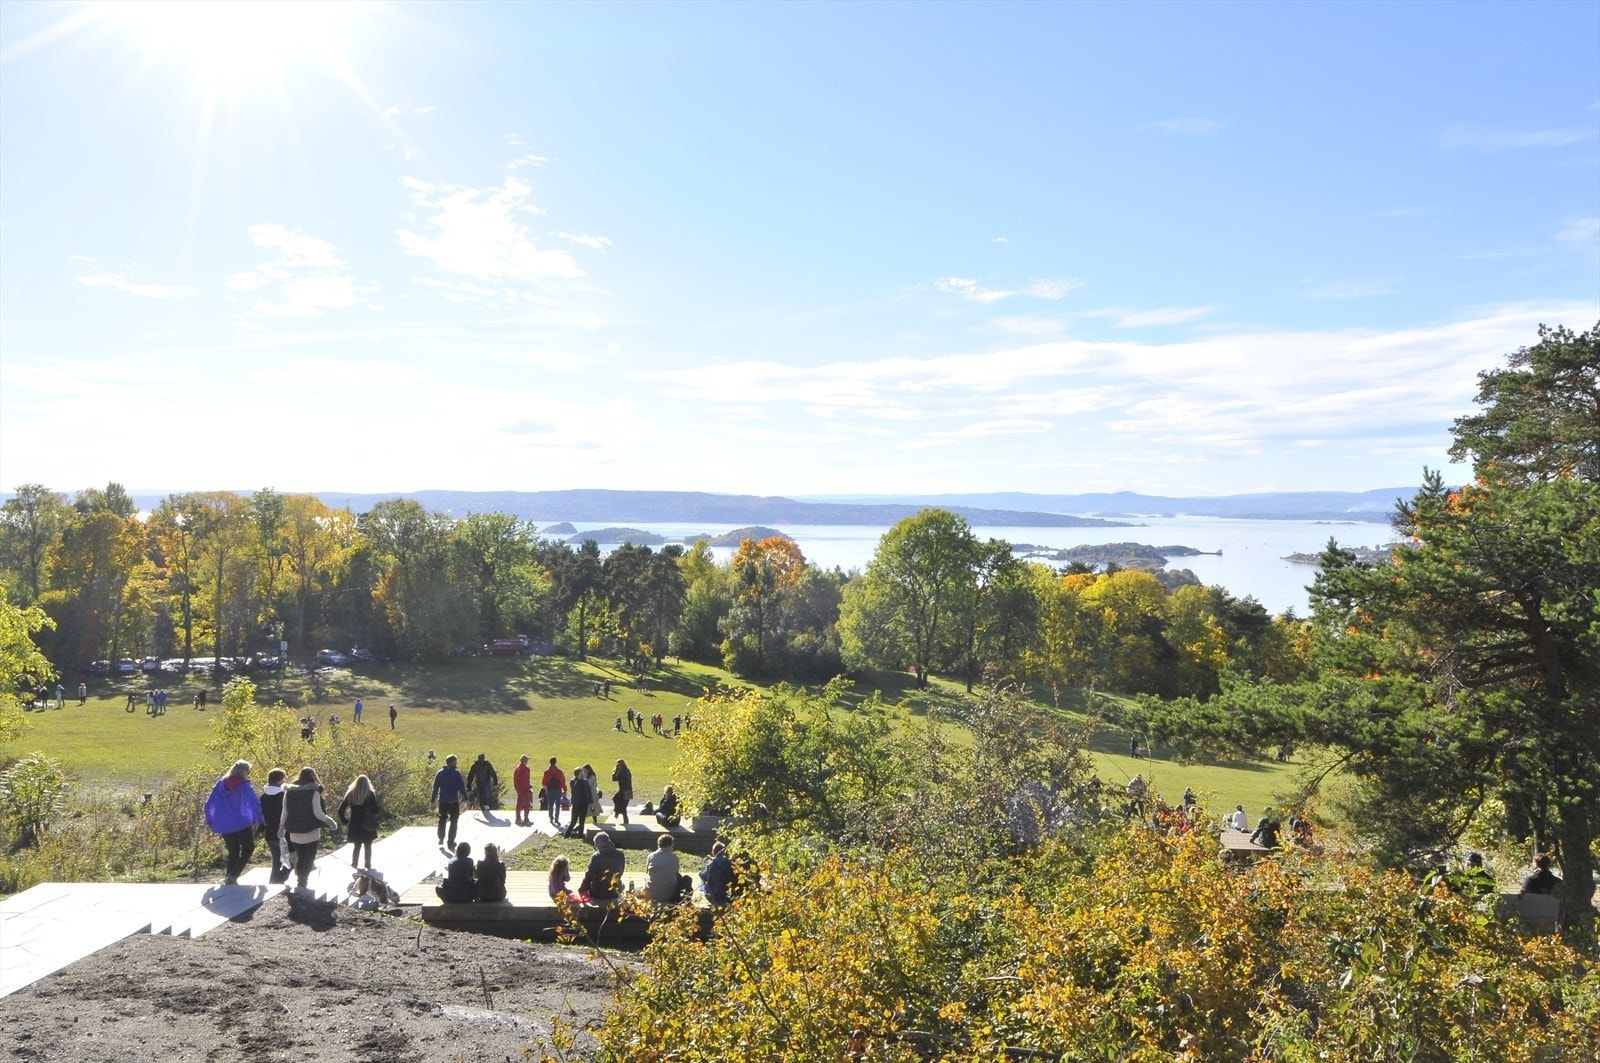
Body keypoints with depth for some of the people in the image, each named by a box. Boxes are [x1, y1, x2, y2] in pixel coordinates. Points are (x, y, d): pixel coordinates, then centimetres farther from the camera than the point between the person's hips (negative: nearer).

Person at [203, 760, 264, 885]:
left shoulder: (221, 784, 6)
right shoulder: (245, 786, -9)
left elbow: (209, 804, 8)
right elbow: (255, 804, -17)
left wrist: (210, 822, 15)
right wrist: (258, 821, -6)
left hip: (223, 826, 5)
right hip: (242, 825, -5)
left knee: (233, 852, 20)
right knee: (248, 849, 9)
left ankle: (229, 877, 12)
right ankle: (233, 876, -5)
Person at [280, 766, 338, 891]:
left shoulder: (289, 792, 2)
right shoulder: (314, 792, -13)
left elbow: (285, 812, 6)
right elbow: (318, 813, -15)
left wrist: (282, 827, 19)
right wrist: (330, 821, 0)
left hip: (295, 833, 4)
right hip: (311, 832, -4)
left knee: (300, 858, 17)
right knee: (309, 859, 5)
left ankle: (300, 879, 22)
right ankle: (302, 882, -6)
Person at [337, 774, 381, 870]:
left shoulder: (350, 794, 2)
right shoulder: (370, 794, -7)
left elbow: (341, 809, 1)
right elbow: (376, 810, -10)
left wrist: (345, 821, 10)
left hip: (354, 825, 2)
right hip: (367, 825, -2)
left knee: (356, 846, 16)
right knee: (368, 847, 10)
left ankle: (354, 864, 13)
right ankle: (367, 865, 12)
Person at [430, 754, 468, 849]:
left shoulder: (439, 773, 0)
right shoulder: (457, 773, -10)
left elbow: (435, 788, 3)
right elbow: (462, 787, -9)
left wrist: (433, 800, 10)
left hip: (442, 801, 3)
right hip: (454, 802, -3)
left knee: (442, 821, 19)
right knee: (453, 821, 8)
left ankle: (441, 839, 21)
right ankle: (451, 842, 8)